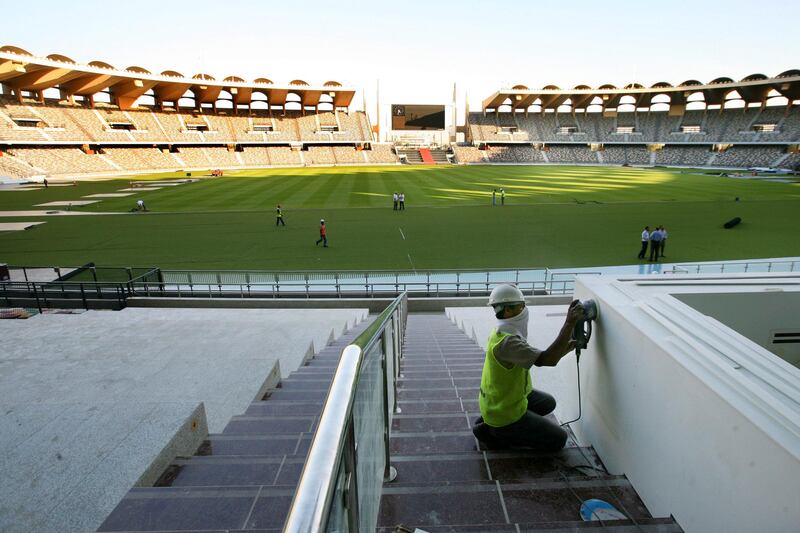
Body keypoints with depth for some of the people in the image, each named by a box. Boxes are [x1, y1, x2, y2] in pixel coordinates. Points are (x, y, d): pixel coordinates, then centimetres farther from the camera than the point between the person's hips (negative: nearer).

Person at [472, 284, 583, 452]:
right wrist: (570, 323, -35)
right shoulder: (507, 342, -32)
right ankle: (494, 432, 1)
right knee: (558, 440, 3)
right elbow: (547, 360, -37)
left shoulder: (505, 333, 0)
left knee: (548, 403, 28)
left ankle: (491, 420, 17)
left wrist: (568, 347, -5)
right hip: (505, 412, -9)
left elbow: (542, 359, 6)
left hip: (495, 400, 9)